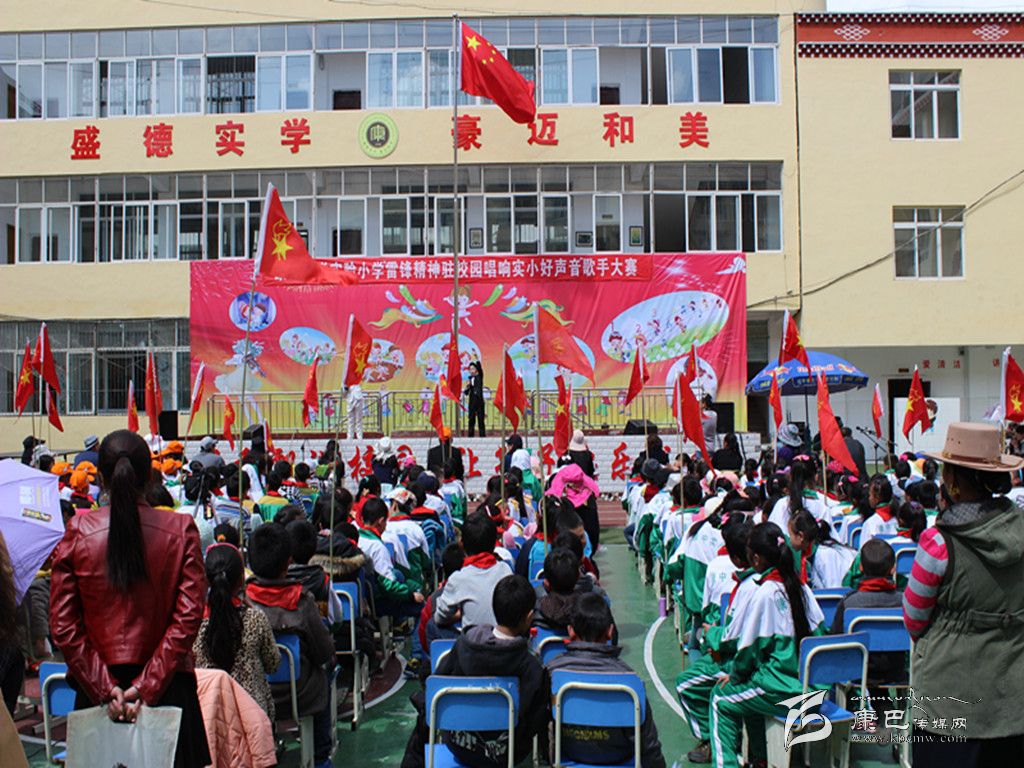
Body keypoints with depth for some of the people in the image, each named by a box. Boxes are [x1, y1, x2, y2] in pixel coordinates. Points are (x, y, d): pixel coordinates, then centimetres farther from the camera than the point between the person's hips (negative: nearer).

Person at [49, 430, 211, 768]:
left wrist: (105, 689, -5)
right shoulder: (181, 530, -8)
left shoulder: (77, 532, -5)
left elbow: (63, 626, -5)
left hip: (96, 691, 1)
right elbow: (188, 618, -12)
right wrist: (145, 688, -10)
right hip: (168, 688, -1)